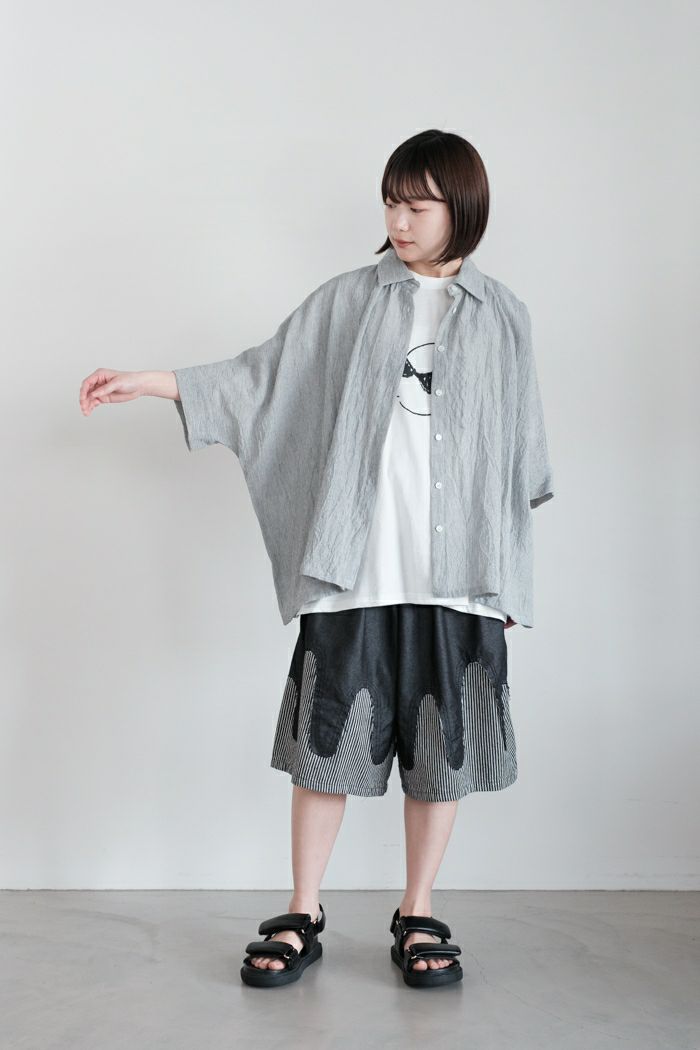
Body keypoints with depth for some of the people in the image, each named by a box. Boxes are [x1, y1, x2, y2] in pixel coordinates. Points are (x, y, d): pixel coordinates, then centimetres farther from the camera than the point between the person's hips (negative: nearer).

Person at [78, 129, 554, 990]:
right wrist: (156, 382, -5)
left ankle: (418, 916, 24)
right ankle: (302, 917, 19)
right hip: (354, 567, 0)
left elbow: (517, 456, 10)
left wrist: (510, 576, 9)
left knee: (442, 748, 7)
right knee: (329, 737, 4)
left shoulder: (500, 316, 8)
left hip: (458, 575, 1)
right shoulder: (348, 301, 7)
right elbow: (264, 374, 6)